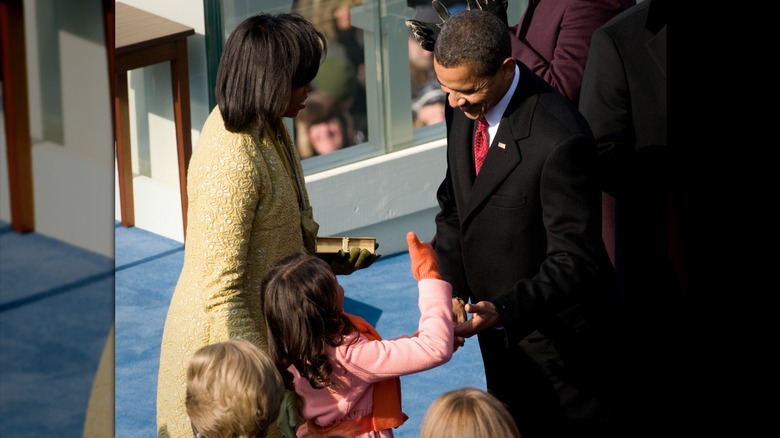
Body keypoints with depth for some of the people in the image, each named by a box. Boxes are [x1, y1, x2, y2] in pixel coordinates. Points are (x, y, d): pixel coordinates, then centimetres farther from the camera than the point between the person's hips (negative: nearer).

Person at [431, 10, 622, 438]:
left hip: (555, 341, -7)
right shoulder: (464, 107, -5)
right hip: (501, 334, 7)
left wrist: (503, 310, -37)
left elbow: (573, 261, -26)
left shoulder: (560, 140, -30)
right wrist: (450, 289, -8)